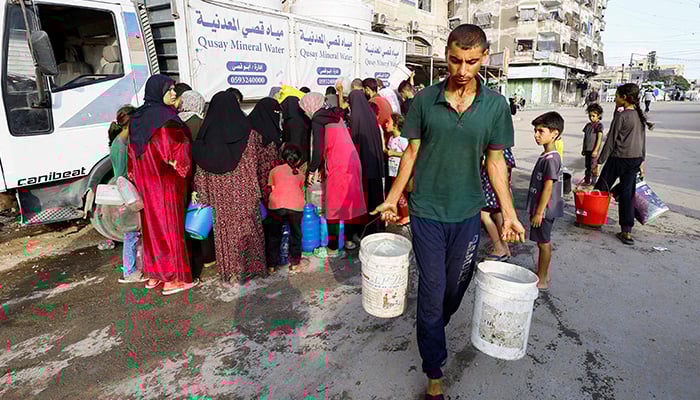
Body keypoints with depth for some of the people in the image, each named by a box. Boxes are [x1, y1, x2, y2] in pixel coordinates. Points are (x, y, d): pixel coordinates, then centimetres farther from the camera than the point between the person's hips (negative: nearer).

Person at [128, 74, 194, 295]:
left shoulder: (137, 117, 10)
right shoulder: (164, 116, -16)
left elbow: (133, 152, 15)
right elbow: (175, 149, -24)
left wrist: (135, 176, 20)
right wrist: (183, 168, -7)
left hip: (145, 183, 8)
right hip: (166, 181, -8)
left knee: (152, 224, 15)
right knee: (169, 226, -1)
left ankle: (154, 275, 25)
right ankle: (173, 278, 7)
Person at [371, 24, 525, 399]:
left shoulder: (495, 105, -1)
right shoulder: (425, 99, -4)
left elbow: (495, 161, 3)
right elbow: (412, 152, 3)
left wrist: (508, 212, 0)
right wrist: (393, 198, 4)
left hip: (467, 213, 2)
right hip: (427, 212, -2)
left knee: (456, 287, 16)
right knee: (432, 291, 3)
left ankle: (432, 331, 47)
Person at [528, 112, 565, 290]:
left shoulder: (551, 159, -20)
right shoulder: (545, 156, 9)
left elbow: (548, 188, -22)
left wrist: (539, 212, -19)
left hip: (544, 210, -9)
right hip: (541, 208, 9)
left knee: (544, 243, 1)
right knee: (543, 242, 17)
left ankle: (541, 280, 12)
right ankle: (543, 275, 29)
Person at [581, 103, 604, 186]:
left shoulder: (599, 125, -9)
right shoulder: (588, 125, 12)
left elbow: (599, 138, -13)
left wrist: (596, 150, -17)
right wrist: (583, 149, 18)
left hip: (593, 150, -7)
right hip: (587, 149, 7)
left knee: (593, 167, -4)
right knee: (587, 166, 14)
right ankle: (586, 181, 23)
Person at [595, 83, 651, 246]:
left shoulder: (621, 116, -12)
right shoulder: (641, 116, 9)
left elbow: (611, 141, -13)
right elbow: (643, 140, 15)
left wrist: (599, 161, -9)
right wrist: (641, 160, 22)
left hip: (619, 158, -7)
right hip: (636, 159, 7)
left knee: (601, 189, 9)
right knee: (628, 193, 8)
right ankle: (626, 232, 8)